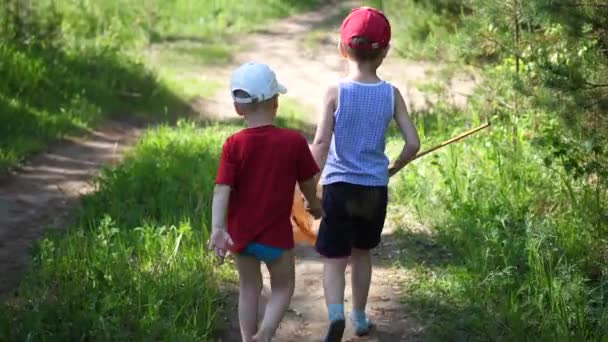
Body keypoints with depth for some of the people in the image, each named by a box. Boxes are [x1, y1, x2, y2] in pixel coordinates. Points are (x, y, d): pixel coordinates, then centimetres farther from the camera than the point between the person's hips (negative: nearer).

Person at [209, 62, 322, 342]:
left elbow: (222, 190, -17)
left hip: (240, 232, 2)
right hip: (276, 234, -2)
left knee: (249, 288, 19)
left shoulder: (234, 145, -9)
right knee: (283, 287, 15)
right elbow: (308, 183, 0)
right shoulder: (293, 141, -12)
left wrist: (217, 229, -23)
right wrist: (314, 204, 20)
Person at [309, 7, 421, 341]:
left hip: (339, 186, -3)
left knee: (334, 259, 1)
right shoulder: (391, 94, -4)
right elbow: (413, 144, -5)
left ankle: (336, 314, -25)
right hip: (375, 188, 3)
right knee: (362, 252, 23)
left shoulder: (335, 93, -10)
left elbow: (321, 143, -16)